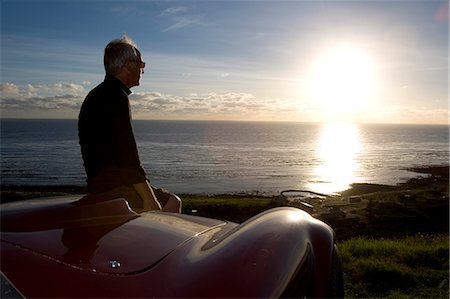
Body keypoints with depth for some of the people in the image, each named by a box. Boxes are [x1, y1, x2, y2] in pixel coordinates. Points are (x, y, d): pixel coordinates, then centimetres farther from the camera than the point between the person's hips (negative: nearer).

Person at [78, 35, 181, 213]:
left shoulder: (96, 95, 18)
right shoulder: (116, 96, -15)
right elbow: (127, 155, -22)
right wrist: (150, 201, -20)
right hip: (111, 187, -10)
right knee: (172, 202, -7)